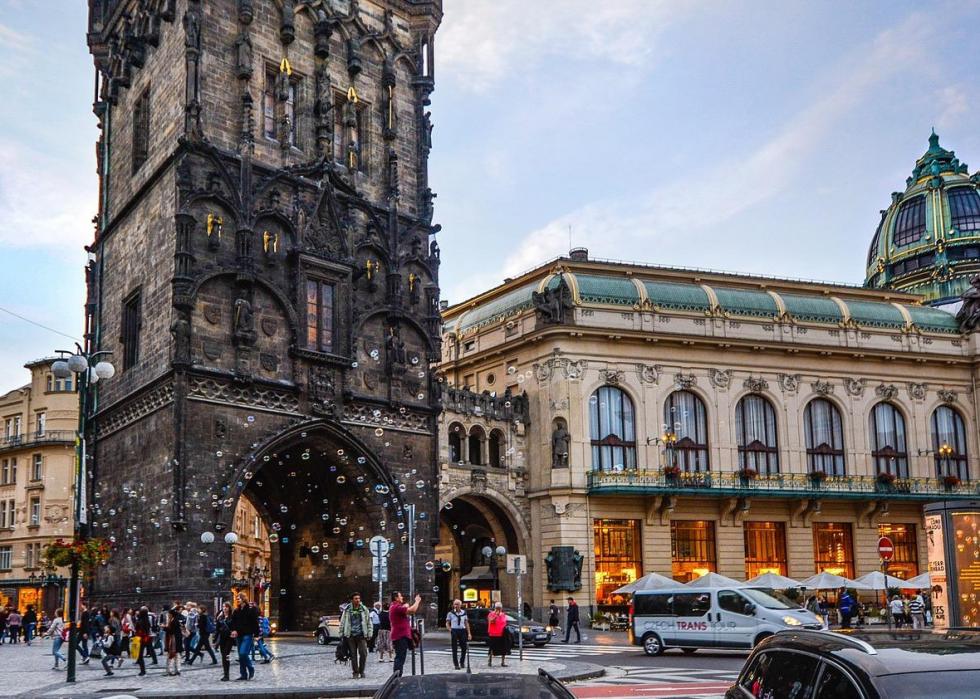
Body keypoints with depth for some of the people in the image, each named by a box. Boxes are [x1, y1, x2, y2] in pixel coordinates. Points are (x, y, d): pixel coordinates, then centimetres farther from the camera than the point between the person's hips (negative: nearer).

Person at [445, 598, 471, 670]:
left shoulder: (464, 613, 8)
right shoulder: (450, 613, -1)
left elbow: (466, 623, 13)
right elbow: (447, 624, 5)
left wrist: (469, 633, 8)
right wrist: (451, 631, -8)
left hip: (462, 631, 3)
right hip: (454, 631, -3)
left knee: (464, 648, 6)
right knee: (454, 649, 0)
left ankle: (462, 662, 25)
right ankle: (456, 664, 7)